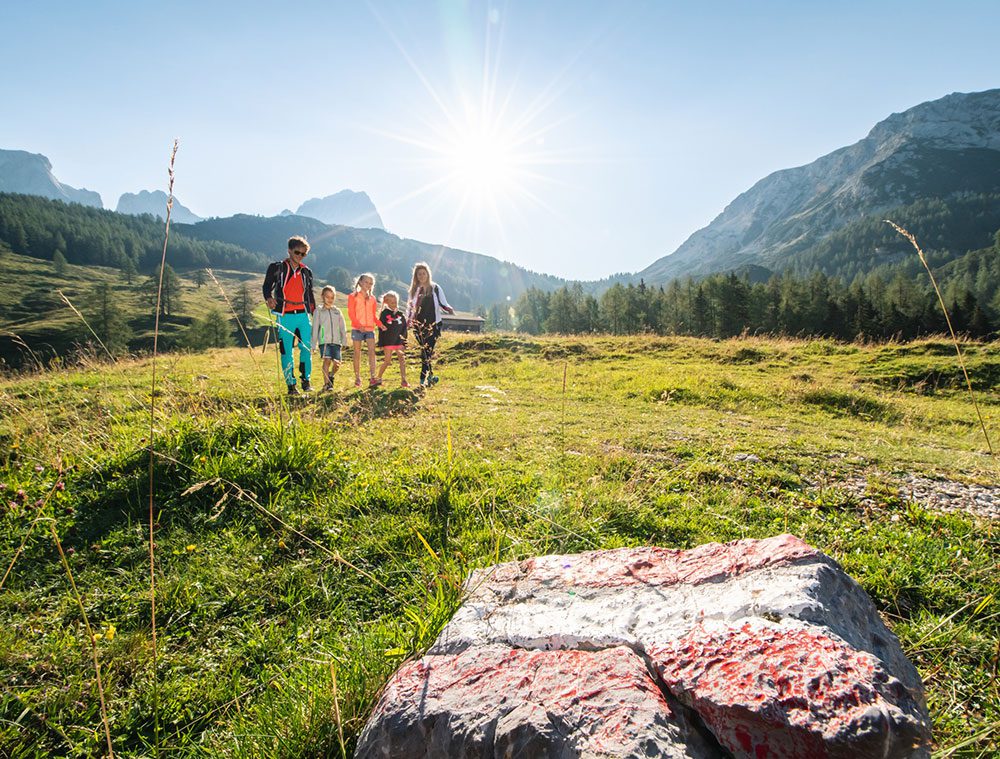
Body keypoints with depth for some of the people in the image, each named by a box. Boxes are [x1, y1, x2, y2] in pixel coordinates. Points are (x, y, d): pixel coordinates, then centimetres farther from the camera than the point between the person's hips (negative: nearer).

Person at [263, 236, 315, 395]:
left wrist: (314, 312, 14)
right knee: (286, 351, -2)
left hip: (303, 315, 3)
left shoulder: (306, 272, 16)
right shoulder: (277, 268, 5)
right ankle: (291, 385, 4)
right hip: (285, 316, -3)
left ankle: (306, 380, 9)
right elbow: (267, 286, 5)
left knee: (307, 348, -5)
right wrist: (268, 298, -17)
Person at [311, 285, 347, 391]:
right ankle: (326, 383, -6)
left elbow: (342, 327, 16)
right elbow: (315, 328, 4)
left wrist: (344, 341, 7)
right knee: (327, 360, -15)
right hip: (324, 341, -3)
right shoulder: (319, 311, 6)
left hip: (336, 341, 3)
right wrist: (314, 344, 0)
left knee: (337, 363, -4)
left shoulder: (337, 311, 15)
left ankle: (331, 376, 27)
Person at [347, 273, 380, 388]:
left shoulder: (372, 299, 14)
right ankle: (357, 378, 11)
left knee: (372, 351, -11)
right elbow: (351, 314, -6)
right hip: (357, 329, -3)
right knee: (357, 353, 4)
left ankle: (372, 377, -16)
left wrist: (379, 324, -2)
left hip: (370, 329, 3)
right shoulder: (353, 297, 2)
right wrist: (359, 325, -21)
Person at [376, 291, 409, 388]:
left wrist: (404, 342, 7)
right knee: (387, 361, 1)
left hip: (399, 342, 3)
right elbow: (381, 329, -3)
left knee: (402, 360, -2)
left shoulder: (400, 314, 8)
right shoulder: (384, 314, -2)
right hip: (388, 342, -3)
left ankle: (403, 380, 0)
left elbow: (404, 329, 12)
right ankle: (379, 378, 17)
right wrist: (381, 344, -7)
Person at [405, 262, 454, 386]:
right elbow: (410, 306, 14)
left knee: (428, 350, -9)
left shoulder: (435, 288, 3)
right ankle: (430, 375, 16)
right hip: (419, 325, 2)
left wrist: (449, 309, -17)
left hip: (433, 325, -2)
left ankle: (424, 377, -7)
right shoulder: (415, 290, 9)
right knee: (425, 351, 4)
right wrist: (408, 317, -2)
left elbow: (443, 304, 3)